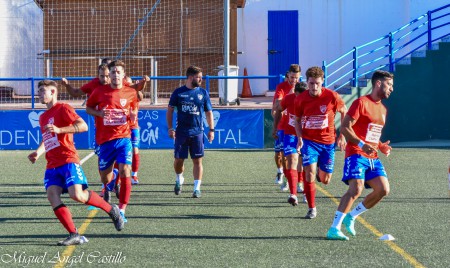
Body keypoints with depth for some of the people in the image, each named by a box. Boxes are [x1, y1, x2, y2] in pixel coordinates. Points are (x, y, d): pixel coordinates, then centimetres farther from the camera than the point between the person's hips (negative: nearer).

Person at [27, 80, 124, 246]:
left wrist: (59, 130, -21)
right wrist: (38, 153, 16)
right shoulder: (43, 117, 24)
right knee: (52, 196, -13)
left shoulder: (63, 109, -1)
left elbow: (83, 126, -13)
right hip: (52, 165, 7)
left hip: (68, 160, -7)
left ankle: (111, 210, 2)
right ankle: (74, 235, -13)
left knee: (77, 195, -21)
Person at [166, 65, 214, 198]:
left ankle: (197, 188, 2)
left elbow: (209, 112, 9)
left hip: (197, 132, 0)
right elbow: (170, 110, 6)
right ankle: (179, 179, 32)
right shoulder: (178, 92, 2)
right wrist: (170, 128, -1)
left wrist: (211, 129, 3)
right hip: (181, 132, 0)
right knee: (178, 160, 4)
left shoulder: (203, 93, 5)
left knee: (197, 161, -2)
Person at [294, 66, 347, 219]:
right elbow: (297, 120, 8)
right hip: (309, 140, 0)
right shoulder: (301, 99, -9)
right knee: (309, 172, -18)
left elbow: (344, 112, 3)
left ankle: (321, 173, 46)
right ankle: (311, 209, -5)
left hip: (328, 141, 0)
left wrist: (342, 136, 2)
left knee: (325, 180, 7)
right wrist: (300, 137, -7)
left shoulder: (331, 96, -13)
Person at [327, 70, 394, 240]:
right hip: (356, 154, -8)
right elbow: (345, 127, -13)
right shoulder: (361, 102, -6)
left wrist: (381, 146, 10)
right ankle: (334, 229, -17)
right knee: (356, 189, -22)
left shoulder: (383, 109, 20)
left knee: (383, 189, -5)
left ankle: (351, 216, 11)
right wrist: (361, 144, -24)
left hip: (373, 157, 8)